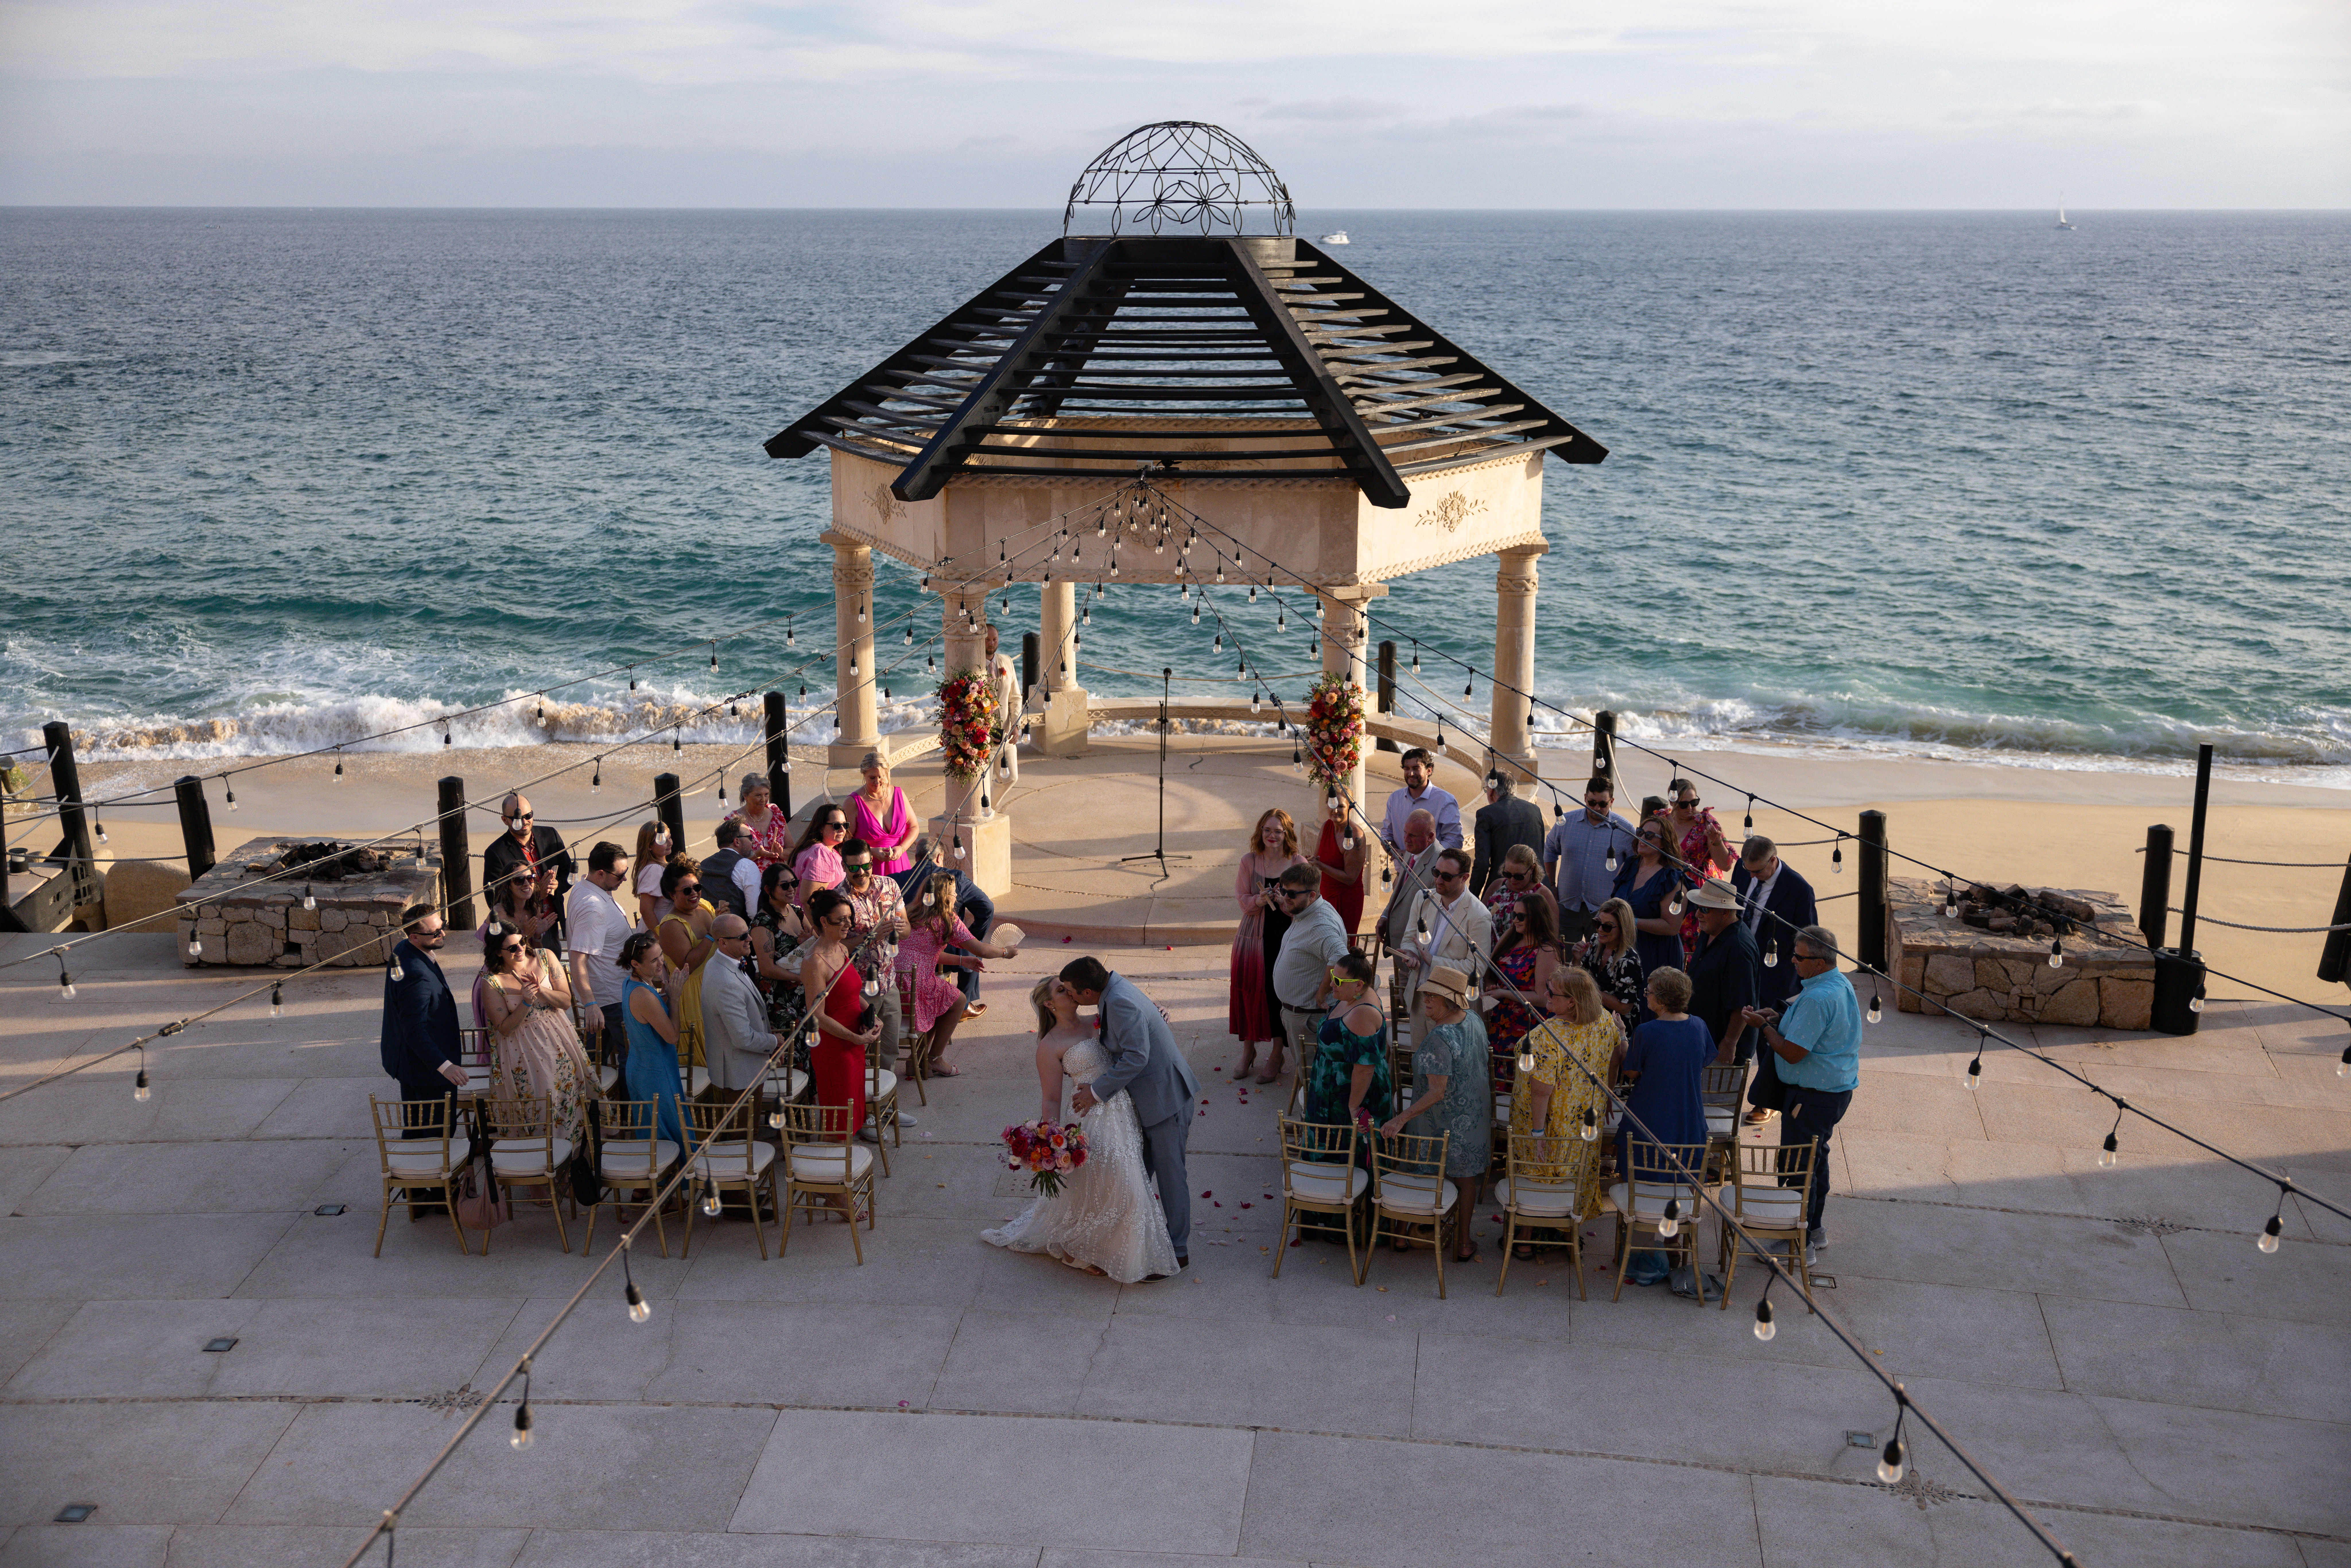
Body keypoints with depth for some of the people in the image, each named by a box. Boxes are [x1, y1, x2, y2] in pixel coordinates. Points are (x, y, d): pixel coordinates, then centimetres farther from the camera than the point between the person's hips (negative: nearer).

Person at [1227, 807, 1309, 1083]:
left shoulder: (1298, 864, -5)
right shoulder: (1249, 861, -1)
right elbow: (1243, 900, -2)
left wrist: (1283, 900, -24)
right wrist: (1260, 900, -23)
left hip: (1286, 938, -1)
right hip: (1254, 936, 2)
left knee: (1280, 993, 3)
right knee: (1248, 991, 6)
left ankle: (1277, 1056, 20)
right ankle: (1248, 1050, 26)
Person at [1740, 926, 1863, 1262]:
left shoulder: (1817, 999, -27)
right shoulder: (1841, 984, 6)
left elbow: (1792, 1053, -25)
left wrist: (1764, 1026, -10)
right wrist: (1780, 1018, 6)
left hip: (1813, 1094, -11)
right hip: (1838, 1086, 11)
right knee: (1816, 1158, 22)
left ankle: (1800, 1244, 6)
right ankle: (1814, 1229, 35)